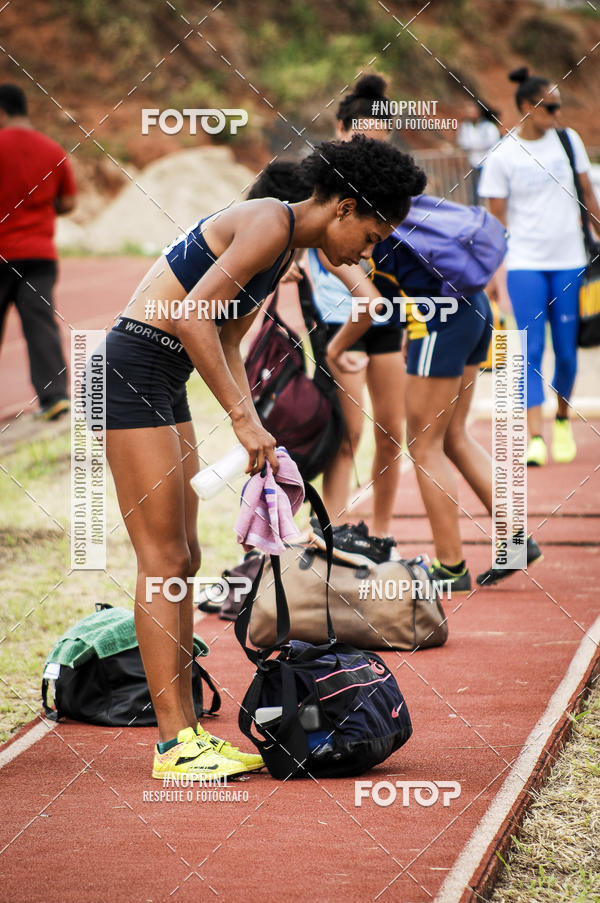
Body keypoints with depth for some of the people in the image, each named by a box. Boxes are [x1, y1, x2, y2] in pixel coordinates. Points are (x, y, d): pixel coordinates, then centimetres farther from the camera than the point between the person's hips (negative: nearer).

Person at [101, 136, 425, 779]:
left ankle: (186, 730, 13)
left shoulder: (283, 248, 15)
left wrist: (256, 435, 12)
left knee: (182, 560, 10)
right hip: (132, 370, -10)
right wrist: (243, 418, -22)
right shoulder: (269, 224, -15)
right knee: (163, 561, -9)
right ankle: (175, 742, -7)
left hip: (164, 382, 10)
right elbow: (192, 318, -25)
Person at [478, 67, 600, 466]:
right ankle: (535, 436, -13)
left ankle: (563, 418, 29)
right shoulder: (502, 157, -4)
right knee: (531, 350, -9)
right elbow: (496, 219, -1)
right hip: (525, 264, -3)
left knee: (567, 351, 6)